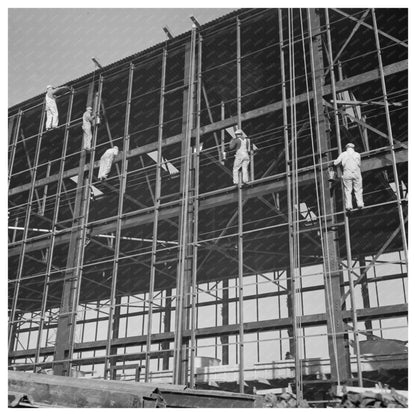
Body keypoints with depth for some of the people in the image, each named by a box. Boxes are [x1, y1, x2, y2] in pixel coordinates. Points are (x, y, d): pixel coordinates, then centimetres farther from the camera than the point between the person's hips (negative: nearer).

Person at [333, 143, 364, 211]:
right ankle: (359, 203, -3)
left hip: (347, 174, 0)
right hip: (356, 173, 1)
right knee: (358, 190, 6)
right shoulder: (357, 154, 10)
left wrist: (335, 161, 30)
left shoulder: (343, 154, 7)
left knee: (348, 190, 0)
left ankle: (348, 205, -8)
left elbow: (336, 163, 8)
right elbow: (359, 165, 15)